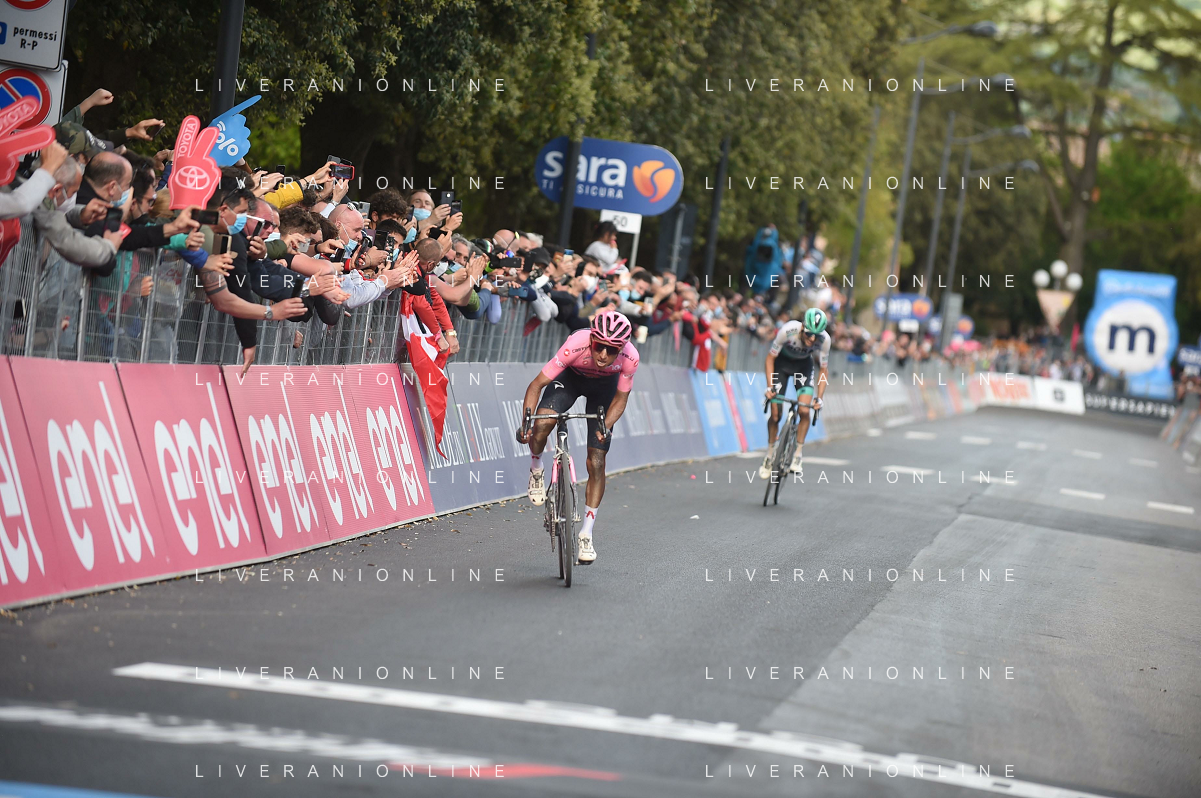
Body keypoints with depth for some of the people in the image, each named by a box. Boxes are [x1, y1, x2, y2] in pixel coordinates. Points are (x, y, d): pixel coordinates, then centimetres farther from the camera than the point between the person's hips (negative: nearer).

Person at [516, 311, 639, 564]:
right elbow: (537, 384, -32)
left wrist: (606, 426, -35)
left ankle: (586, 535, 6)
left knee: (596, 462, -5)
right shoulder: (576, 345, -39)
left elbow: (620, 399, -17)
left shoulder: (630, 357, -33)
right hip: (571, 376, -1)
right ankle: (536, 470, 3)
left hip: (604, 385, 1)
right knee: (541, 426, -31)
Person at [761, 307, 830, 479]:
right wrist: (769, 387, -27)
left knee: (805, 412, -16)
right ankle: (769, 455, 16)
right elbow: (770, 358, -21)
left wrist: (819, 397, -21)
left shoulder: (824, 339, -29)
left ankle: (796, 458, -3)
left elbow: (822, 370, -14)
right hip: (782, 362, -1)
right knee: (775, 415, -5)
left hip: (804, 365, 1)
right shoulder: (788, 330, -36)